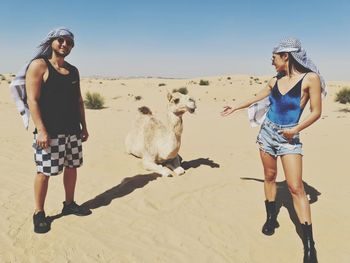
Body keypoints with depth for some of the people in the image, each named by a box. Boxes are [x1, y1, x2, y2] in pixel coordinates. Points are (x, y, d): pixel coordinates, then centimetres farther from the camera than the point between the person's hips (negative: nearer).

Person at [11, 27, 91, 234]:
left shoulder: (73, 70, 13)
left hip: (73, 130, 7)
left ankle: (70, 204, 29)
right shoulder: (39, 65, -5)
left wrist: (84, 127, 13)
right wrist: (41, 130, -19)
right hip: (49, 131, -6)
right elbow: (32, 100, -12)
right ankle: (39, 213, 15)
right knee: (45, 172, 0)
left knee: (72, 167, 13)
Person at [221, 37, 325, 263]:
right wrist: (235, 108, 30)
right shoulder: (275, 81, 6)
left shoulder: (310, 79, -9)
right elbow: (256, 99, 21)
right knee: (269, 176, 12)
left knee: (296, 187, -9)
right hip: (267, 132, 6)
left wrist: (296, 129, -21)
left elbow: (316, 112, -8)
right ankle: (271, 218, 29)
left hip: (289, 137, -5)